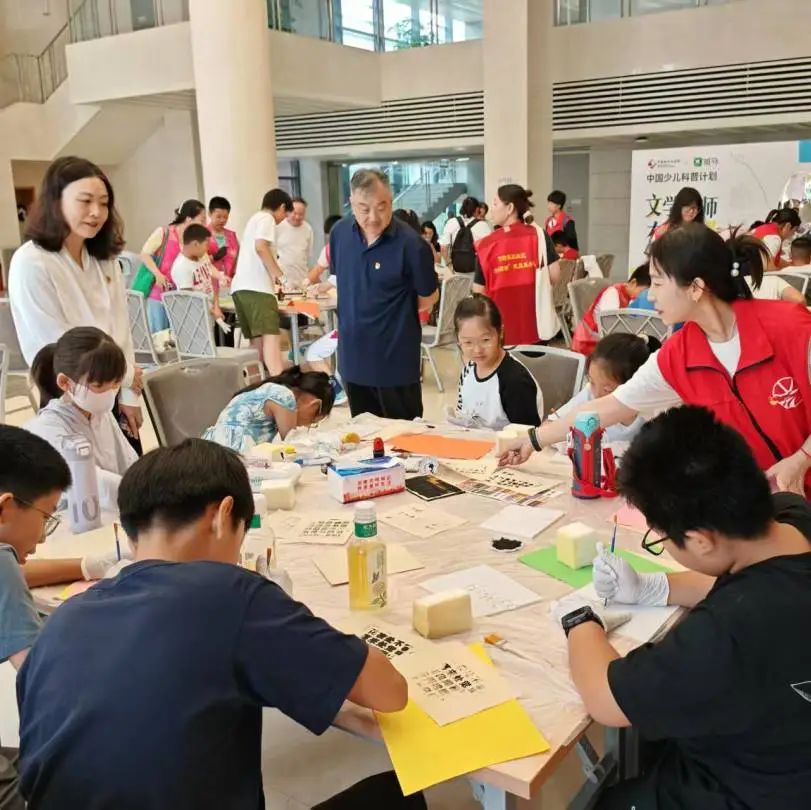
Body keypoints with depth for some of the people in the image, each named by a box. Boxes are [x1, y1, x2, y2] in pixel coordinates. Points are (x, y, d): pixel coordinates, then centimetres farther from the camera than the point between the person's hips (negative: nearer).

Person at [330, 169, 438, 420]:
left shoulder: (410, 243, -17)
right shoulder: (339, 233, -1)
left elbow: (428, 298, -5)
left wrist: (393, 313, 6)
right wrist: (354, 313, 8)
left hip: (396, 359, -5)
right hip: (353, 356, 5)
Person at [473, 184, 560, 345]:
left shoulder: (486, 244, -6)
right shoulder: (539, 235, -3)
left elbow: (479, 291, -3)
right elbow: (554, 275, -7)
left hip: (501, 330, -1)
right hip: (535, 326, 2)